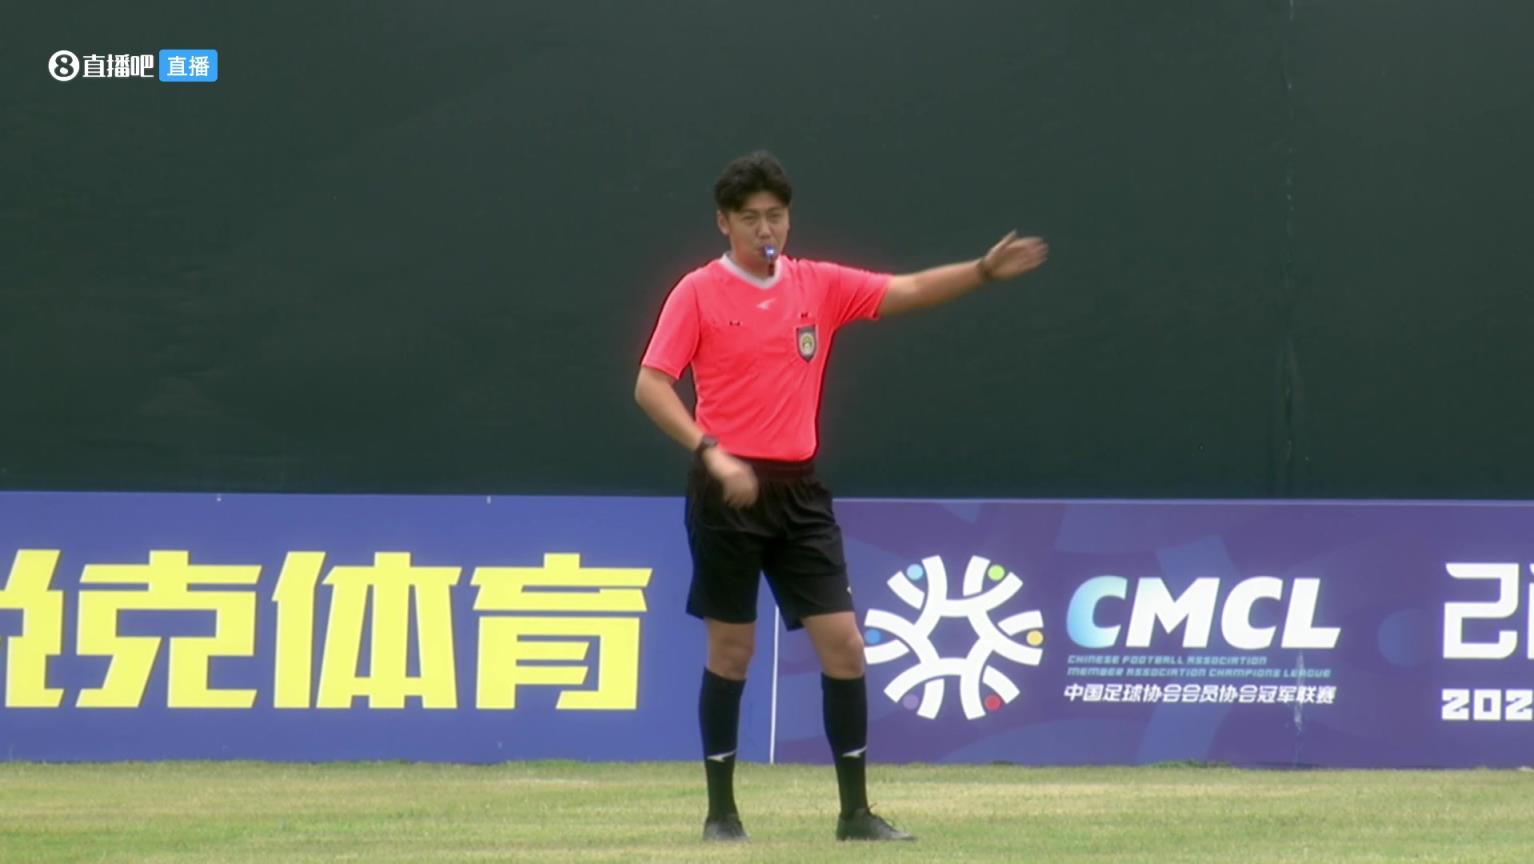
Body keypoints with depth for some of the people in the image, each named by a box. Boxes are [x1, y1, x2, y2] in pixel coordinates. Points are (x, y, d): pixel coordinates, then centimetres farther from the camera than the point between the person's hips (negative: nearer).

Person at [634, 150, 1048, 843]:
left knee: (843, 647, -1)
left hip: (798, 490, 4)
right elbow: (651, 385, -10)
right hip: (728, 490, -4)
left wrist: (984, 270, -5)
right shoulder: (697, 293, -4)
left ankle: (854, 812, 5)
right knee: (731, 650, 2)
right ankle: (721, 811, 12)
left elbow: (906, 291, 10)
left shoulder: (820, 286, 8)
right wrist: (712, 452, -21)